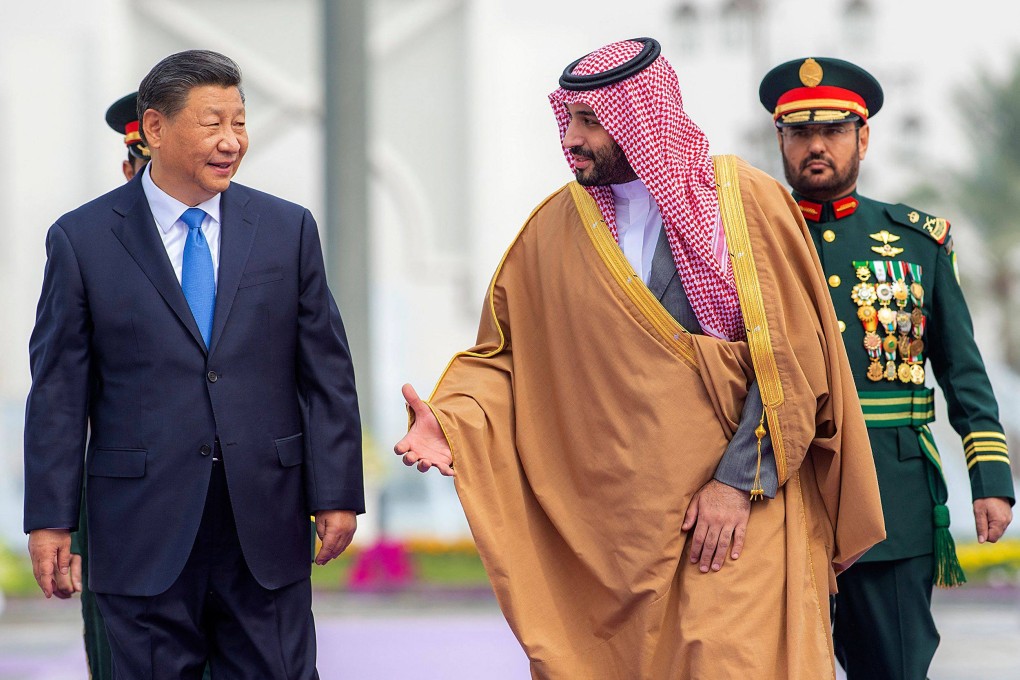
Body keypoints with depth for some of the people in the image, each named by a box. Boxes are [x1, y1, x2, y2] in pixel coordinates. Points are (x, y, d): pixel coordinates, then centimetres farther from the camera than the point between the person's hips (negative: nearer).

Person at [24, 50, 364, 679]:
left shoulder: (289, 230, 7)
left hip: (267, 525, 2)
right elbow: (59, 390, 1)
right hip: (144, 527, -1)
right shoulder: (82, 239, 1)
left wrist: (337, 493, 1)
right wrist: (50, 519, -3)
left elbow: (326, 373, 8)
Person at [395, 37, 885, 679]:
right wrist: (451, 422, -11)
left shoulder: (750, 204, -2)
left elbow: (792, 361, -5)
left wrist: (740, 482, -12)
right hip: (604, 518, 3)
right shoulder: (554, 228, 7)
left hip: (740, 508, -3)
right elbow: (504, 353, 9)